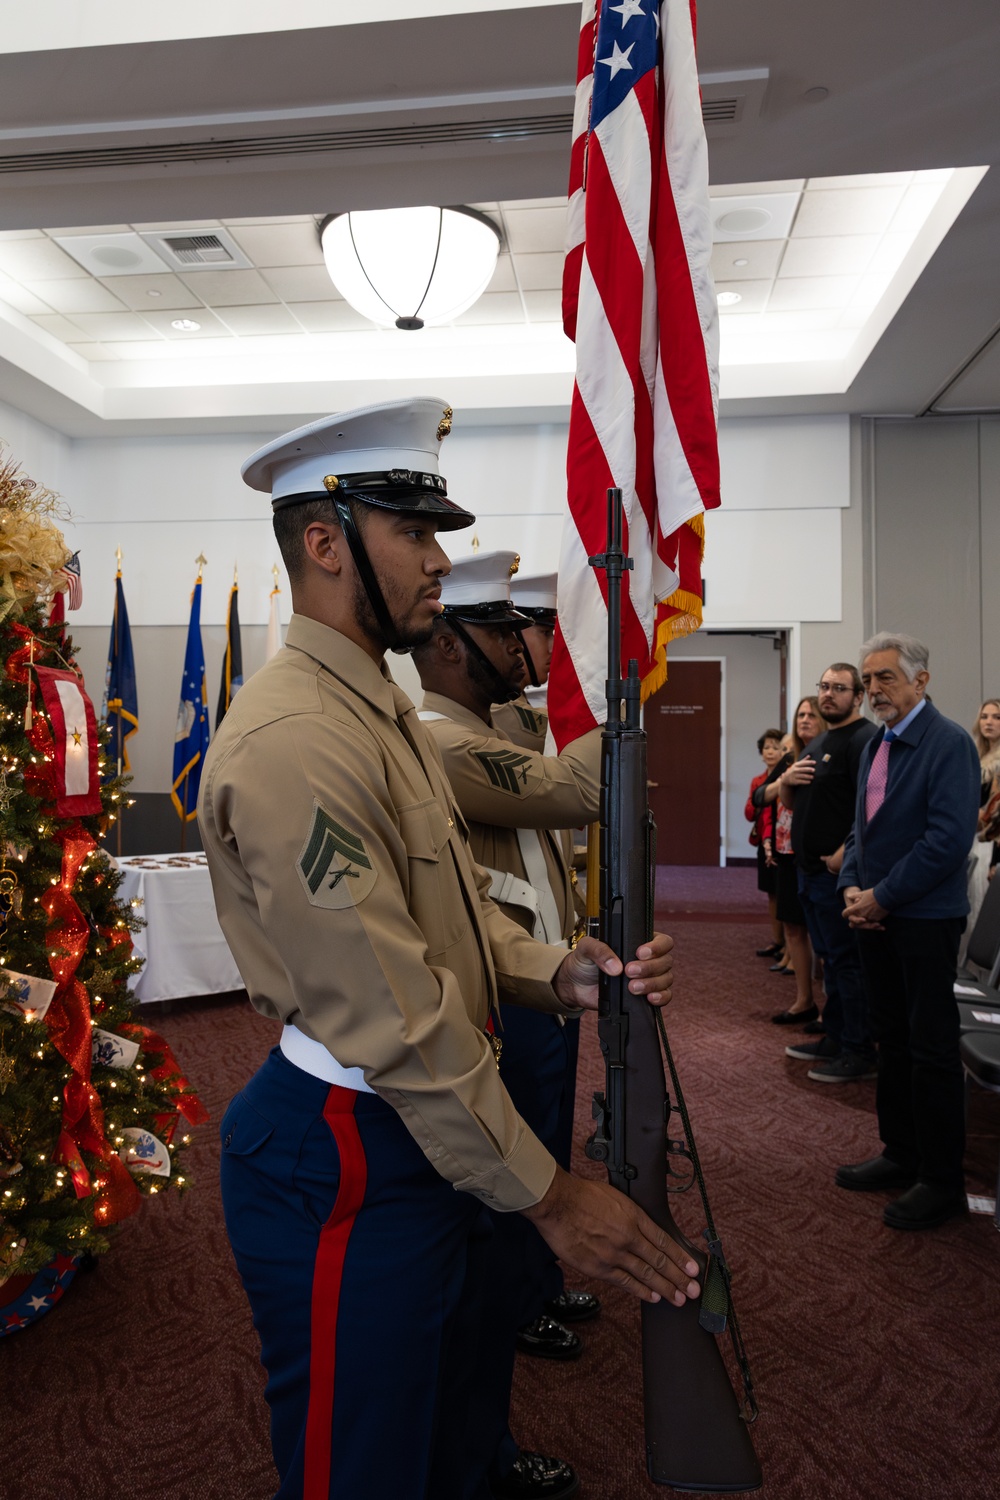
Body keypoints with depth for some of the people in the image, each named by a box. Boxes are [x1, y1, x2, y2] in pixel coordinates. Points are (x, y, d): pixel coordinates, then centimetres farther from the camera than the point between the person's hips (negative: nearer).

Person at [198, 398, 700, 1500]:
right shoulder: (292, 739, -25)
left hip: (427, 1128, 9)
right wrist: (547, 1194, -17)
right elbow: (393, 1019, -25)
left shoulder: (383, 711, 9)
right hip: (348, 1160, -9)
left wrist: (560, 975, -10)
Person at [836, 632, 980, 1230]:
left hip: (926, 918, -8)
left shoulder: (948, 743, -14)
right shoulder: (876, 745, 12)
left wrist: (881, 896, -17)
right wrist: (853, 887, 1)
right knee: (893, 1040, 16)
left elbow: (949, 839, -21)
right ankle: (901, 1155, 30)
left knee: (933, 1048, 1)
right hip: (876, 914, 8)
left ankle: (943, 1181, 14)